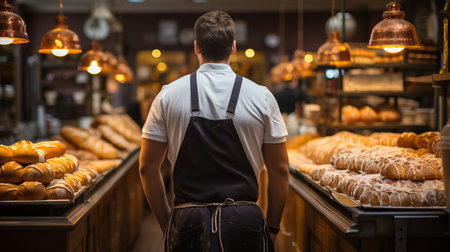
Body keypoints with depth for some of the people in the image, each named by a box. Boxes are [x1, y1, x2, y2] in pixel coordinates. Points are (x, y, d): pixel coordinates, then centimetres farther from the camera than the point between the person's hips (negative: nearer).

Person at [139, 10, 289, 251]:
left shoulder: (168, 95, 1)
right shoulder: (261, 97, -1)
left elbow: (147, 168, 3)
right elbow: (279, 171, 2)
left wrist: (166, 222, 13)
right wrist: (272, 227, 12)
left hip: (187, 222, 1)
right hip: (245, 222, 0)